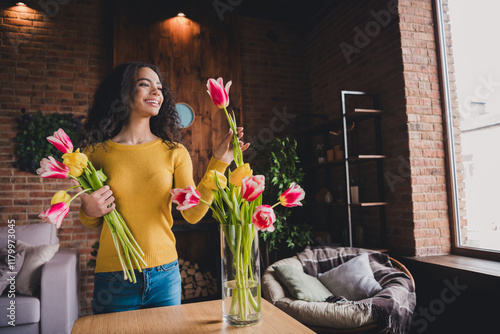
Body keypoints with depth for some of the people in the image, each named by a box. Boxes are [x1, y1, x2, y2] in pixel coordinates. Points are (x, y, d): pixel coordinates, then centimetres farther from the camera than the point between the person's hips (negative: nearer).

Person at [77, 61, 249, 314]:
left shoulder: (174, 152, 0)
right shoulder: (95, 152, -2)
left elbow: (192, 214, -9)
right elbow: (92, 222, 10)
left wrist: (218, 163, -15)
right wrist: (89, 212, -13)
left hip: (165, 275, 1)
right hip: (113, 280, -1)